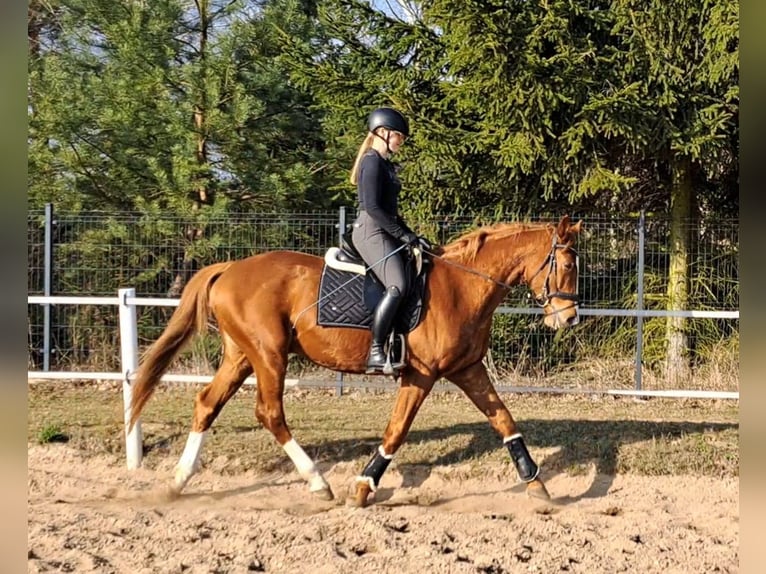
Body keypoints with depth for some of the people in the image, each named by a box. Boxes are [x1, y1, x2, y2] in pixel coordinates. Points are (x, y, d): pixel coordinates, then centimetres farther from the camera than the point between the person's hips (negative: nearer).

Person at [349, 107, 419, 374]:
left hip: (384, 232, 11)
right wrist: (402, 234, -17)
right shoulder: (372, 162, -10)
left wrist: (410, 234, 15)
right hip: (371, 232, -11)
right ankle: (375, 353, -29)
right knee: (397, 287, -26)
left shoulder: (385, 164, 21)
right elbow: (372, 207, -18)